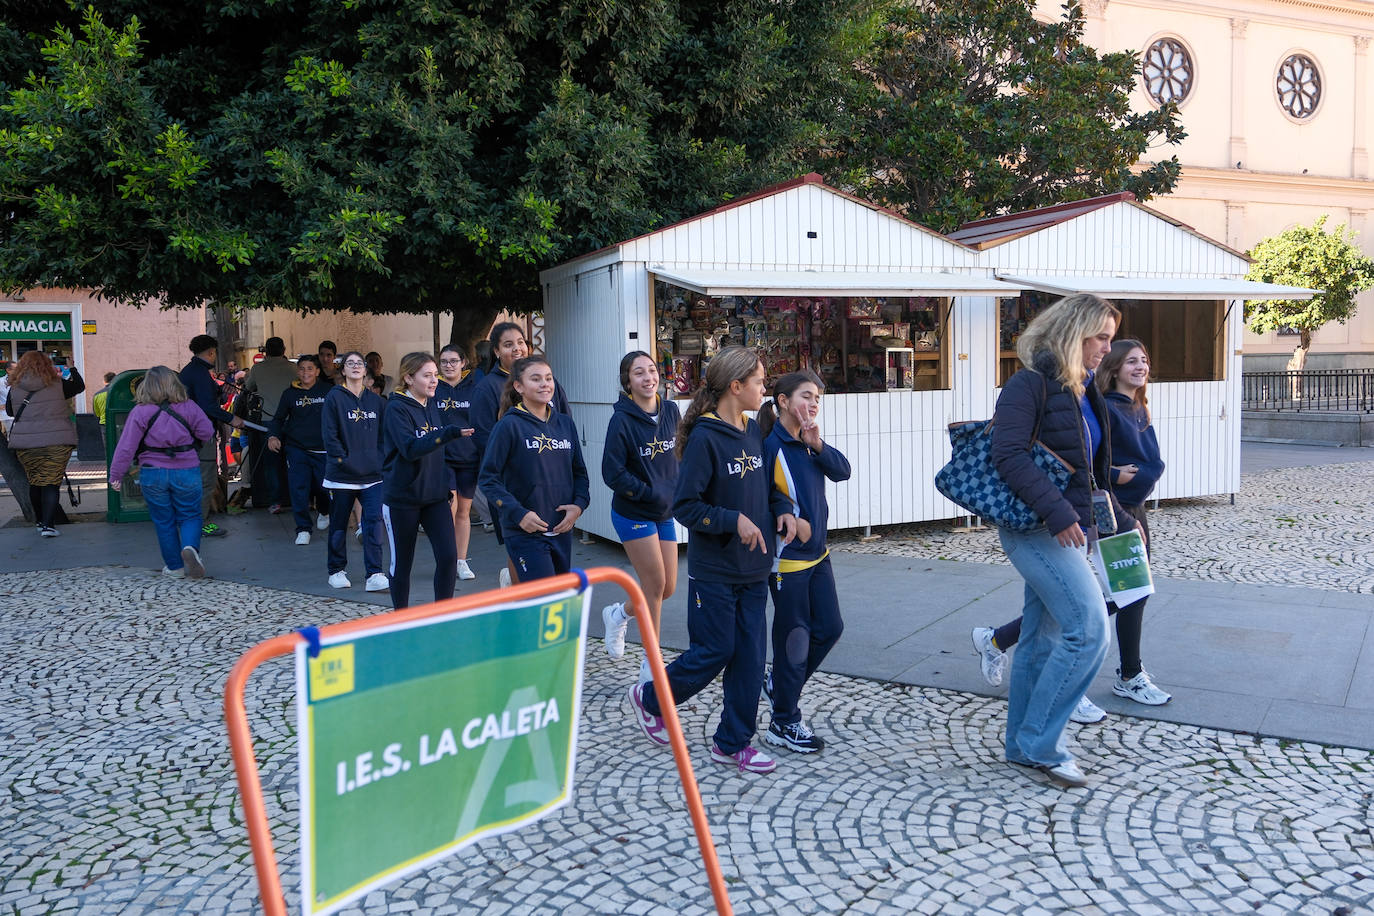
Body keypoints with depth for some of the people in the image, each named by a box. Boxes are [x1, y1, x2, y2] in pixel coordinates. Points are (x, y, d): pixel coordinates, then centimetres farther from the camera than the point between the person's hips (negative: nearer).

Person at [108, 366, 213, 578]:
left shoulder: (140, 412, -8)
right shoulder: (189, 407, -5)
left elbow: (126, 447, -8)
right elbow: (207, 433, 1)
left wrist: (116, 476, 0)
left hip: (153, 474, 0)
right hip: (187, 473, 0)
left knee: (164, 521, 13)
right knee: (190, 516, 12)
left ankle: (175, 566, 18)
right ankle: (190, 547, -17)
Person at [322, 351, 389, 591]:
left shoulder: (376, 400, 11)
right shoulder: (334, 397, -1)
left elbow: (383, 435, 14)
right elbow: (330, 435, -6)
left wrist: (380, 461, 2)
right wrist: (343, 460, -12)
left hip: (372, 474, 2)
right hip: (342, 475, -2)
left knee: (373, 520, -8)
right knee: (338, 525, 9)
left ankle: (375, 575, -8)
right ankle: (337, 571, 24)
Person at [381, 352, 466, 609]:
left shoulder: (432, 405, 9)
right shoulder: (396, 409, -12)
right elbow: (410, 448, -27)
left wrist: (447, 481, 13)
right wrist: (448, 433, -36)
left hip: (434, 496, 5)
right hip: (402, 498, -5)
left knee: (448, 557, -6)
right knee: (402, 563, 8)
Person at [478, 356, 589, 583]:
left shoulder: (565, 423, 9)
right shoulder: (509, 426, -7)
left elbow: (579, 471, 16)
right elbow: (488, 478, -8)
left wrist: (579, 504, -2)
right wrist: (518, 514, -17)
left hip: (562, 530, 6)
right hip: (525, 533, -6)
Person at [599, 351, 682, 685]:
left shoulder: (671, 410, 1)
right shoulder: (622, 420, -16)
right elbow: (613, 473, -16)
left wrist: (677, 489, -1)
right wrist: (651, 494, -18)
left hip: (665, 513, 6)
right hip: (633, 514, -6)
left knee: (668, 588, 8)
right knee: (655, 584, -3)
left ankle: (618, 614, 37)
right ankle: (650, 663, 12)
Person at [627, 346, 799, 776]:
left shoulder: (753, 432, 7)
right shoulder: (705, 438, -16)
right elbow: (684, 505, -17)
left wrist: (781, 511, 1)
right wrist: (734, 521, -22)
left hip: (753, 568, 7)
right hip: (714, 570, -7)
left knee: (750, 655, 8)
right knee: (713, 652, 3)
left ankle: (733, 742, 21)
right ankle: (650, 698, 28)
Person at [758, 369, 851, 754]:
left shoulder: (809, 441, 8)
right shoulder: (769, 444, -17)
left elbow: (842, 471, 0)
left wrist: (818, 445, -13)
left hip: (817, 553, 8)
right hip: (787, 557, -8)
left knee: (829, 628, 12)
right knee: (794, 636, 0)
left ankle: (779, 683, 33)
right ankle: (784, 724, 15)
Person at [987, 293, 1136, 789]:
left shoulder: (1084, 391, 17)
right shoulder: (1031, 384, -11)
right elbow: (1009, 455, -22)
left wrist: (1119, 519, 24)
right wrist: (1057, 512, -27)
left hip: (1068, 530, 9)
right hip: (1036, 529, -9)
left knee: (1042, 639, 12)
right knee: (1088, 629, -13)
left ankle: (1023, 744, 22)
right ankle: (1041, 743, -2)